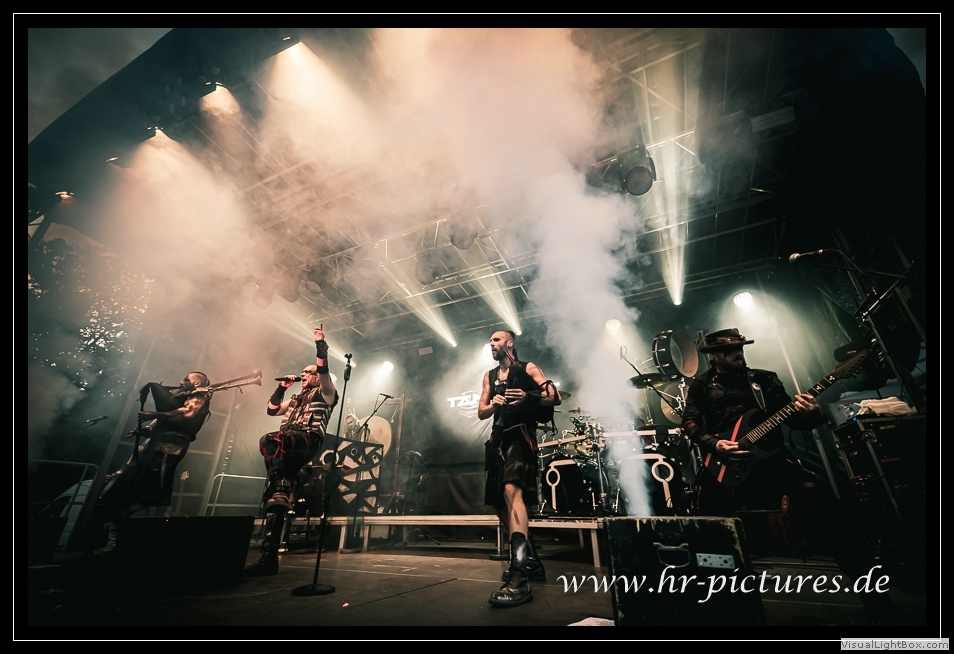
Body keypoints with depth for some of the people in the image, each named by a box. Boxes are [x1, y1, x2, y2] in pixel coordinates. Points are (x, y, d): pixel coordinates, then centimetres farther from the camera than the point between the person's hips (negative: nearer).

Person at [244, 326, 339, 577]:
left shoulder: (325, 393, 14)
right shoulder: (295, 399, 36)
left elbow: (324, 370, -4)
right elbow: (271, 410, 32)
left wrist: (320, 345, -8)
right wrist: (282, 387, 26)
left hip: (308, 441, -6)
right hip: (288, 447, 6)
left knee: (269, 441, -37)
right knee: (276, 497, -9)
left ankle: (277, 489, -31)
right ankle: (269, 556, -10)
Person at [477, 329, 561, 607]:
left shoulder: (528, 368, 4)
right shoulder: (489, 376, 20)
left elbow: (556, 397, -5)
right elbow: (481, 412, 14)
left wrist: (528, 398, -22)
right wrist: (494, 405, -8)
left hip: (520, 435, -7)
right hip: (498, 439, 7)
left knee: (512, 491, -28)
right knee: (499, 501, 9)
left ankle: (519, 577, -30)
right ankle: (530, 561, 26)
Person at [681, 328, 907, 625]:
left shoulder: (764, 378, 14)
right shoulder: (701, 385, 7)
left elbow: (791, 416, 7)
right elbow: (690, 422, -1)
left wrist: (809, 413, -16)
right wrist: (714, 444, -16)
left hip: (769, 455, 1)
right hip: (725, 464, -1)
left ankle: (875, 598, -1)